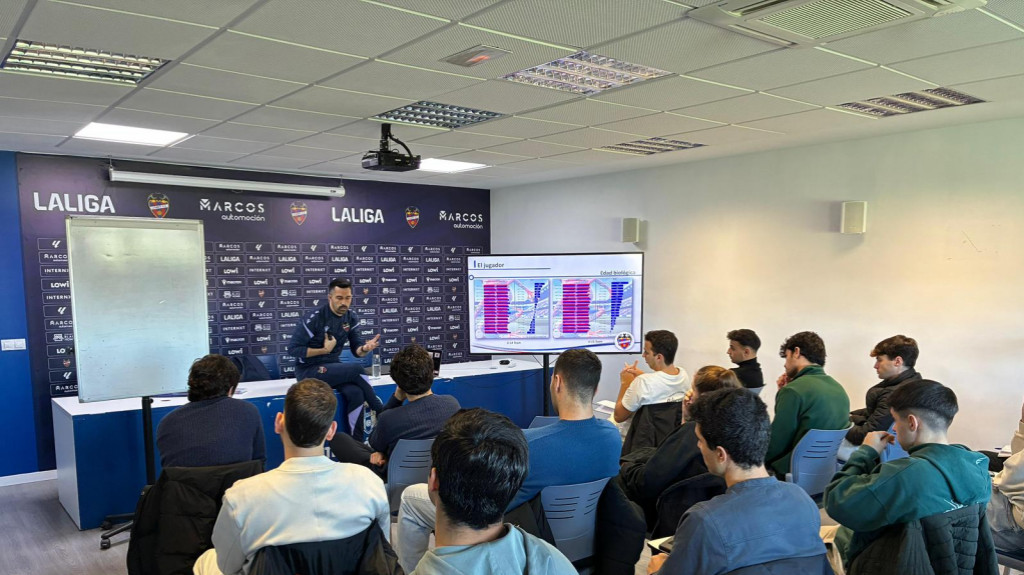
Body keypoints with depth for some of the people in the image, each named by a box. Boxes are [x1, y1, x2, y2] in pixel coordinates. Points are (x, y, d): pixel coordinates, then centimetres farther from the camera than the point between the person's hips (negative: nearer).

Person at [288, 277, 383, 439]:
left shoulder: (351, 318, 1)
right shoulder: (315, 318, -17)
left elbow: (356, 350, 3)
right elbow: (293, 349, -15)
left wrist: (365, 348, -20)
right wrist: (324, 350, -18)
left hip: (332, 366, 5)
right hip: (308, 371, -5)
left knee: (355, 393, -25)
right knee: (355, 370, -27)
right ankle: (381, 411, -9)